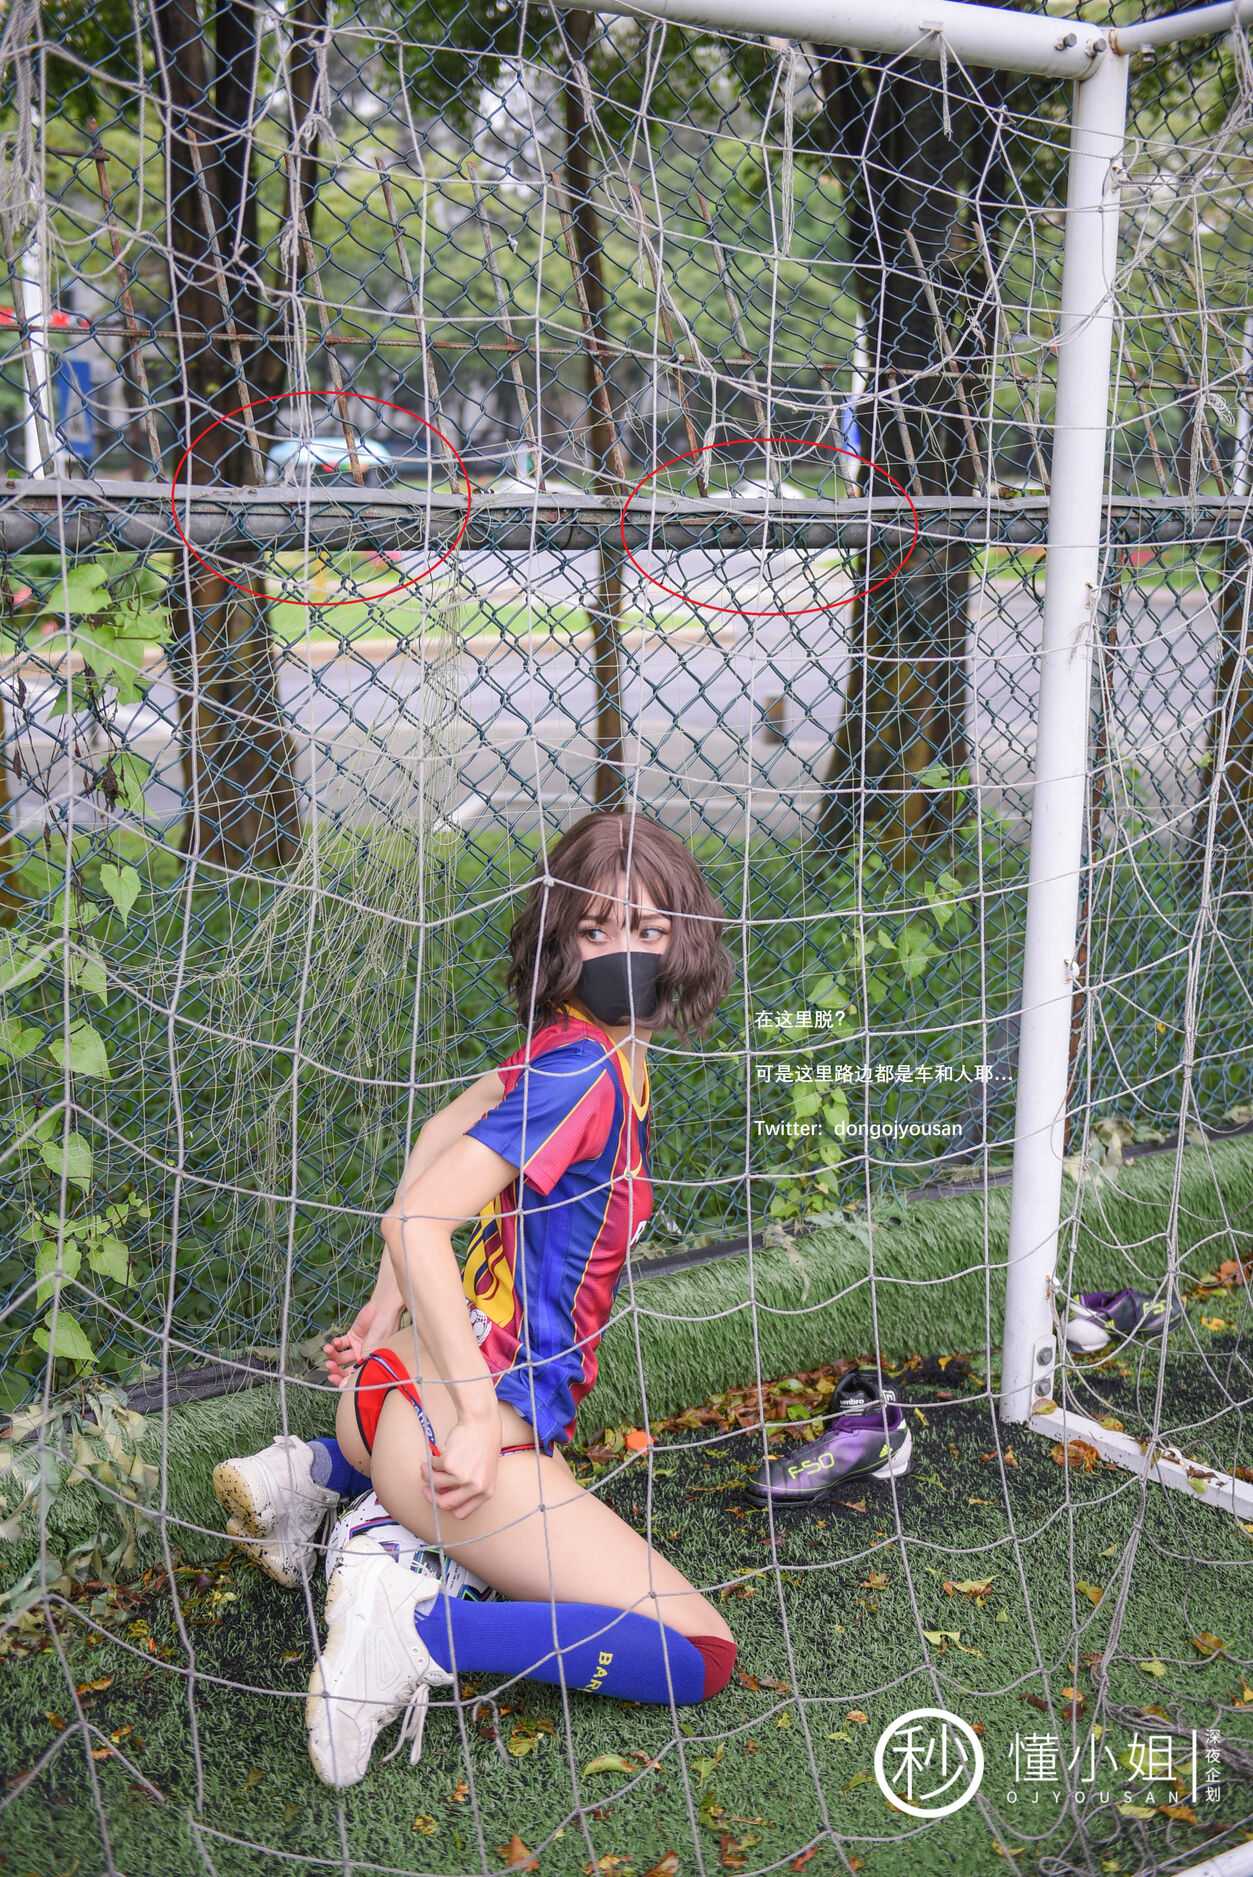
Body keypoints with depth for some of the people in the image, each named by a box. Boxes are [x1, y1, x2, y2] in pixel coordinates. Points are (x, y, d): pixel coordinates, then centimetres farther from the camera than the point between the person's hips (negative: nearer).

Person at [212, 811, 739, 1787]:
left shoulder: (571, 1050, 8)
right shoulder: (586, 1070, -19)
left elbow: (447, 1128, 20)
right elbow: (417, 1220, -26)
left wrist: (391, 1301, 20)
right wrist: (482, 1421, -25)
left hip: (405, 1384, 9)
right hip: (457, 1419, -9)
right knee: (700, 1656, -8)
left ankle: (313, 1472, 24)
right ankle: (420, 1626, -14)